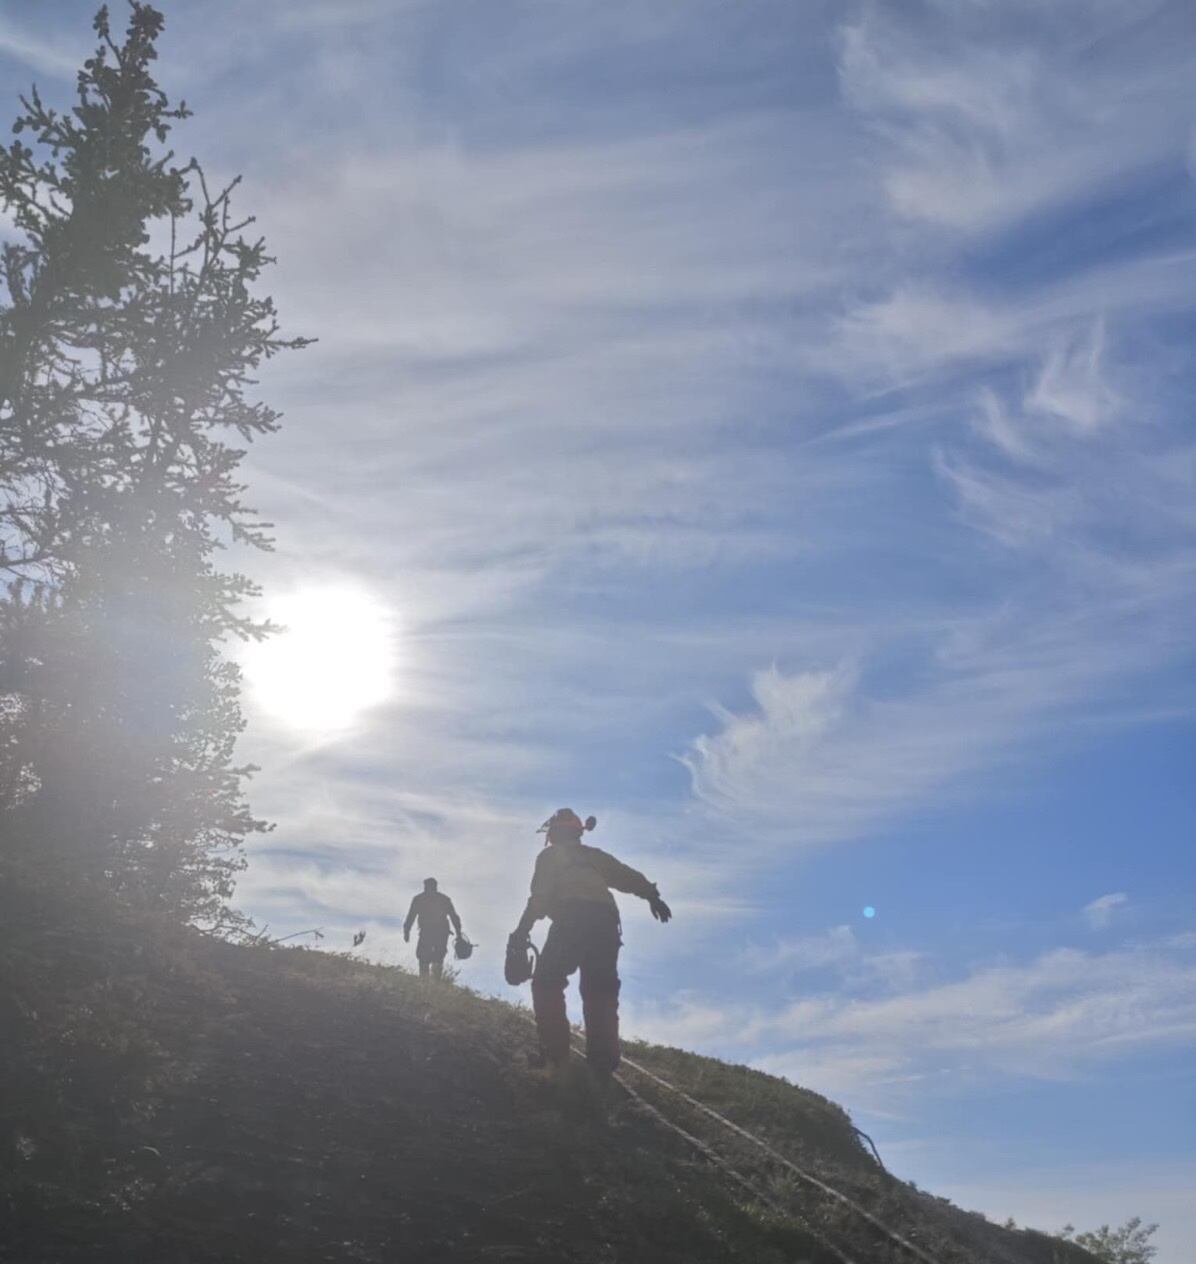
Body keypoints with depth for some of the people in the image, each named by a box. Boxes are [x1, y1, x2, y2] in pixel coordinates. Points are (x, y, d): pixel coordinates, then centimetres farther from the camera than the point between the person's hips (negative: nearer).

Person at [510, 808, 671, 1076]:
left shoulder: (550, 856, 17)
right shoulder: (594, 856, 30)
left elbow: (539, 896, 4)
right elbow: (628, 876, 20)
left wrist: (523, 930, 3)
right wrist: (652, 895, 15)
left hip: (573, 919, -4)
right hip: (605, 921, 4)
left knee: (547, 982, 7)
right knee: (600, 991, 11)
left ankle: (554, 1052, -4)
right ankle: (603, 1058, 0)